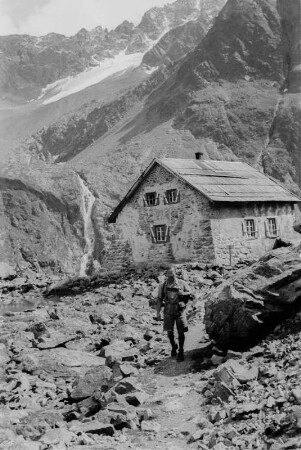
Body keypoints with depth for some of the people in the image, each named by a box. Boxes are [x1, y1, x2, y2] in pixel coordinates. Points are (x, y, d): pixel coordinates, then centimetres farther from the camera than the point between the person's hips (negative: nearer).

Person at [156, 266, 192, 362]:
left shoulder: (182, 283, 3)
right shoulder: (163, 285, 6)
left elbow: (190, 293, 8)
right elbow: (159, 299, 8)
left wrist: (183, 293, -13)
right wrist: (158, 312, 2)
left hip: (180, 310, -1)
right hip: (168, 311, 1)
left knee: (181, 332, -2)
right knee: (169, 332, 6)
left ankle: (181, 352, 12)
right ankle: (173, 347, 32)